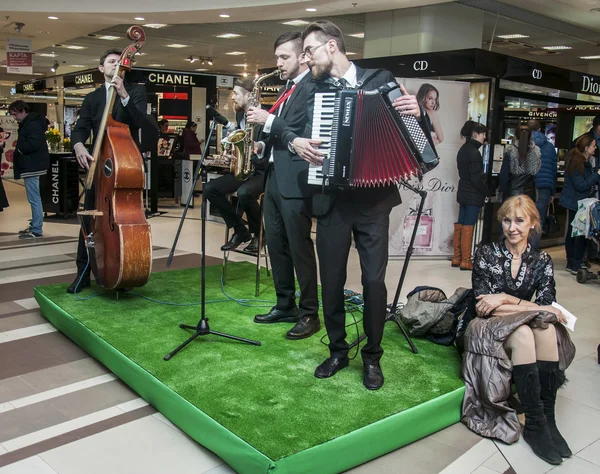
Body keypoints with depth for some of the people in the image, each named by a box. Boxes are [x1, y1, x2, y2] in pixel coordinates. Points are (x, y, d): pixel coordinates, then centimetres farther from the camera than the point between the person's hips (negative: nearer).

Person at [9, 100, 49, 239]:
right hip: (31, 165, 11)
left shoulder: (33, 124, -15)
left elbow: (33, 144, -26)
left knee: (34, 199, -9)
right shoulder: (27, 123, 18)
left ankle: (36, 230, -6)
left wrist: (18, 149, -12)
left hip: (32, 166, -11)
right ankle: (34, 227, 24)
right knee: (34, 199, 16)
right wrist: (18, 149, 4)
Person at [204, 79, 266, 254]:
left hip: (263, 170, -8)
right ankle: (240, 230, 5)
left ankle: (257, 233, -8)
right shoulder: (240, 115, 10)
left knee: (244, 193, -37)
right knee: (210, 189, -7)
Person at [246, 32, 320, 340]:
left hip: (295, 179, -10)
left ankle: (309, 314, 7)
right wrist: (264, 143, 7)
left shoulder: (313, 87, -10)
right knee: (276, 244, 13)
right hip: (274, 175, 10)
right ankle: (285, 305, 25)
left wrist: (269, 120, -18)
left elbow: (307, 134, -20)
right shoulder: (287, 88, 19)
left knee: (299, 246, -4)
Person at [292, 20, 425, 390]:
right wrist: (296, 142, -19)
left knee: (374, 280, 1)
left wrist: (416, 112, -15)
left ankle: (372, 356, 20)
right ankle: (338, 351, 27)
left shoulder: (381, 78, 3)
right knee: (331, 280, 8)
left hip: (374, 199, -1)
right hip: (332, 200, 2)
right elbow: (302, 131, 3)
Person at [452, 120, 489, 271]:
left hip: (463, 193, 9)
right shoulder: (474, 152, -17)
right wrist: (487, 192, -7)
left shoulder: (463, 150, 10)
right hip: (474, 195, -9)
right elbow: (476, 179, -18)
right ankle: (465, 261, 3)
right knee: (468, 227, -3)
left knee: (460, 225, 11)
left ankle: (457, 258, 18)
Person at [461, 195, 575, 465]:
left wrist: (505, 299, -19)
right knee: (523, 333, -34)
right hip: (488, 330, -3)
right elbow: (484, 306, -13)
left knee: (546, 328, -30)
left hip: (525, 328, 3)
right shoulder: (486, 254, -3)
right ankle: (535, 423, -32)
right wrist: (534, 308, -18)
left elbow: (548, 307, -7)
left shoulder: (541, 261, 6)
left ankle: (548, 418, -28)